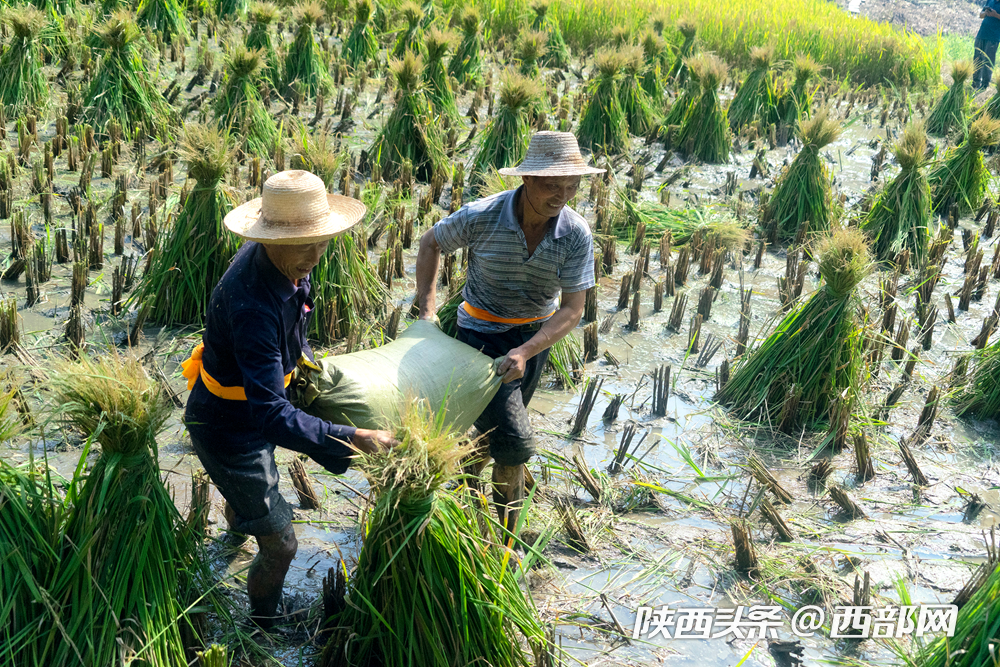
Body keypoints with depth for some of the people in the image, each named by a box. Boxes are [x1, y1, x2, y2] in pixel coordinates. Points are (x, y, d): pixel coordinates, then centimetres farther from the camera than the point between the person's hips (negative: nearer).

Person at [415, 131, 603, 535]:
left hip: (536, 336, 4)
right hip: (483, 333, -4)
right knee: (515, 443, -12)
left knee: (494, 429, 21)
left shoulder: (576, 235, -18)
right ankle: (503, 540, 10)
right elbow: (430, 244, -4)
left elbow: (573, 309, -17)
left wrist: (525, 352, -30)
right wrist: (427, 310, -10)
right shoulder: (481, 217, -23)